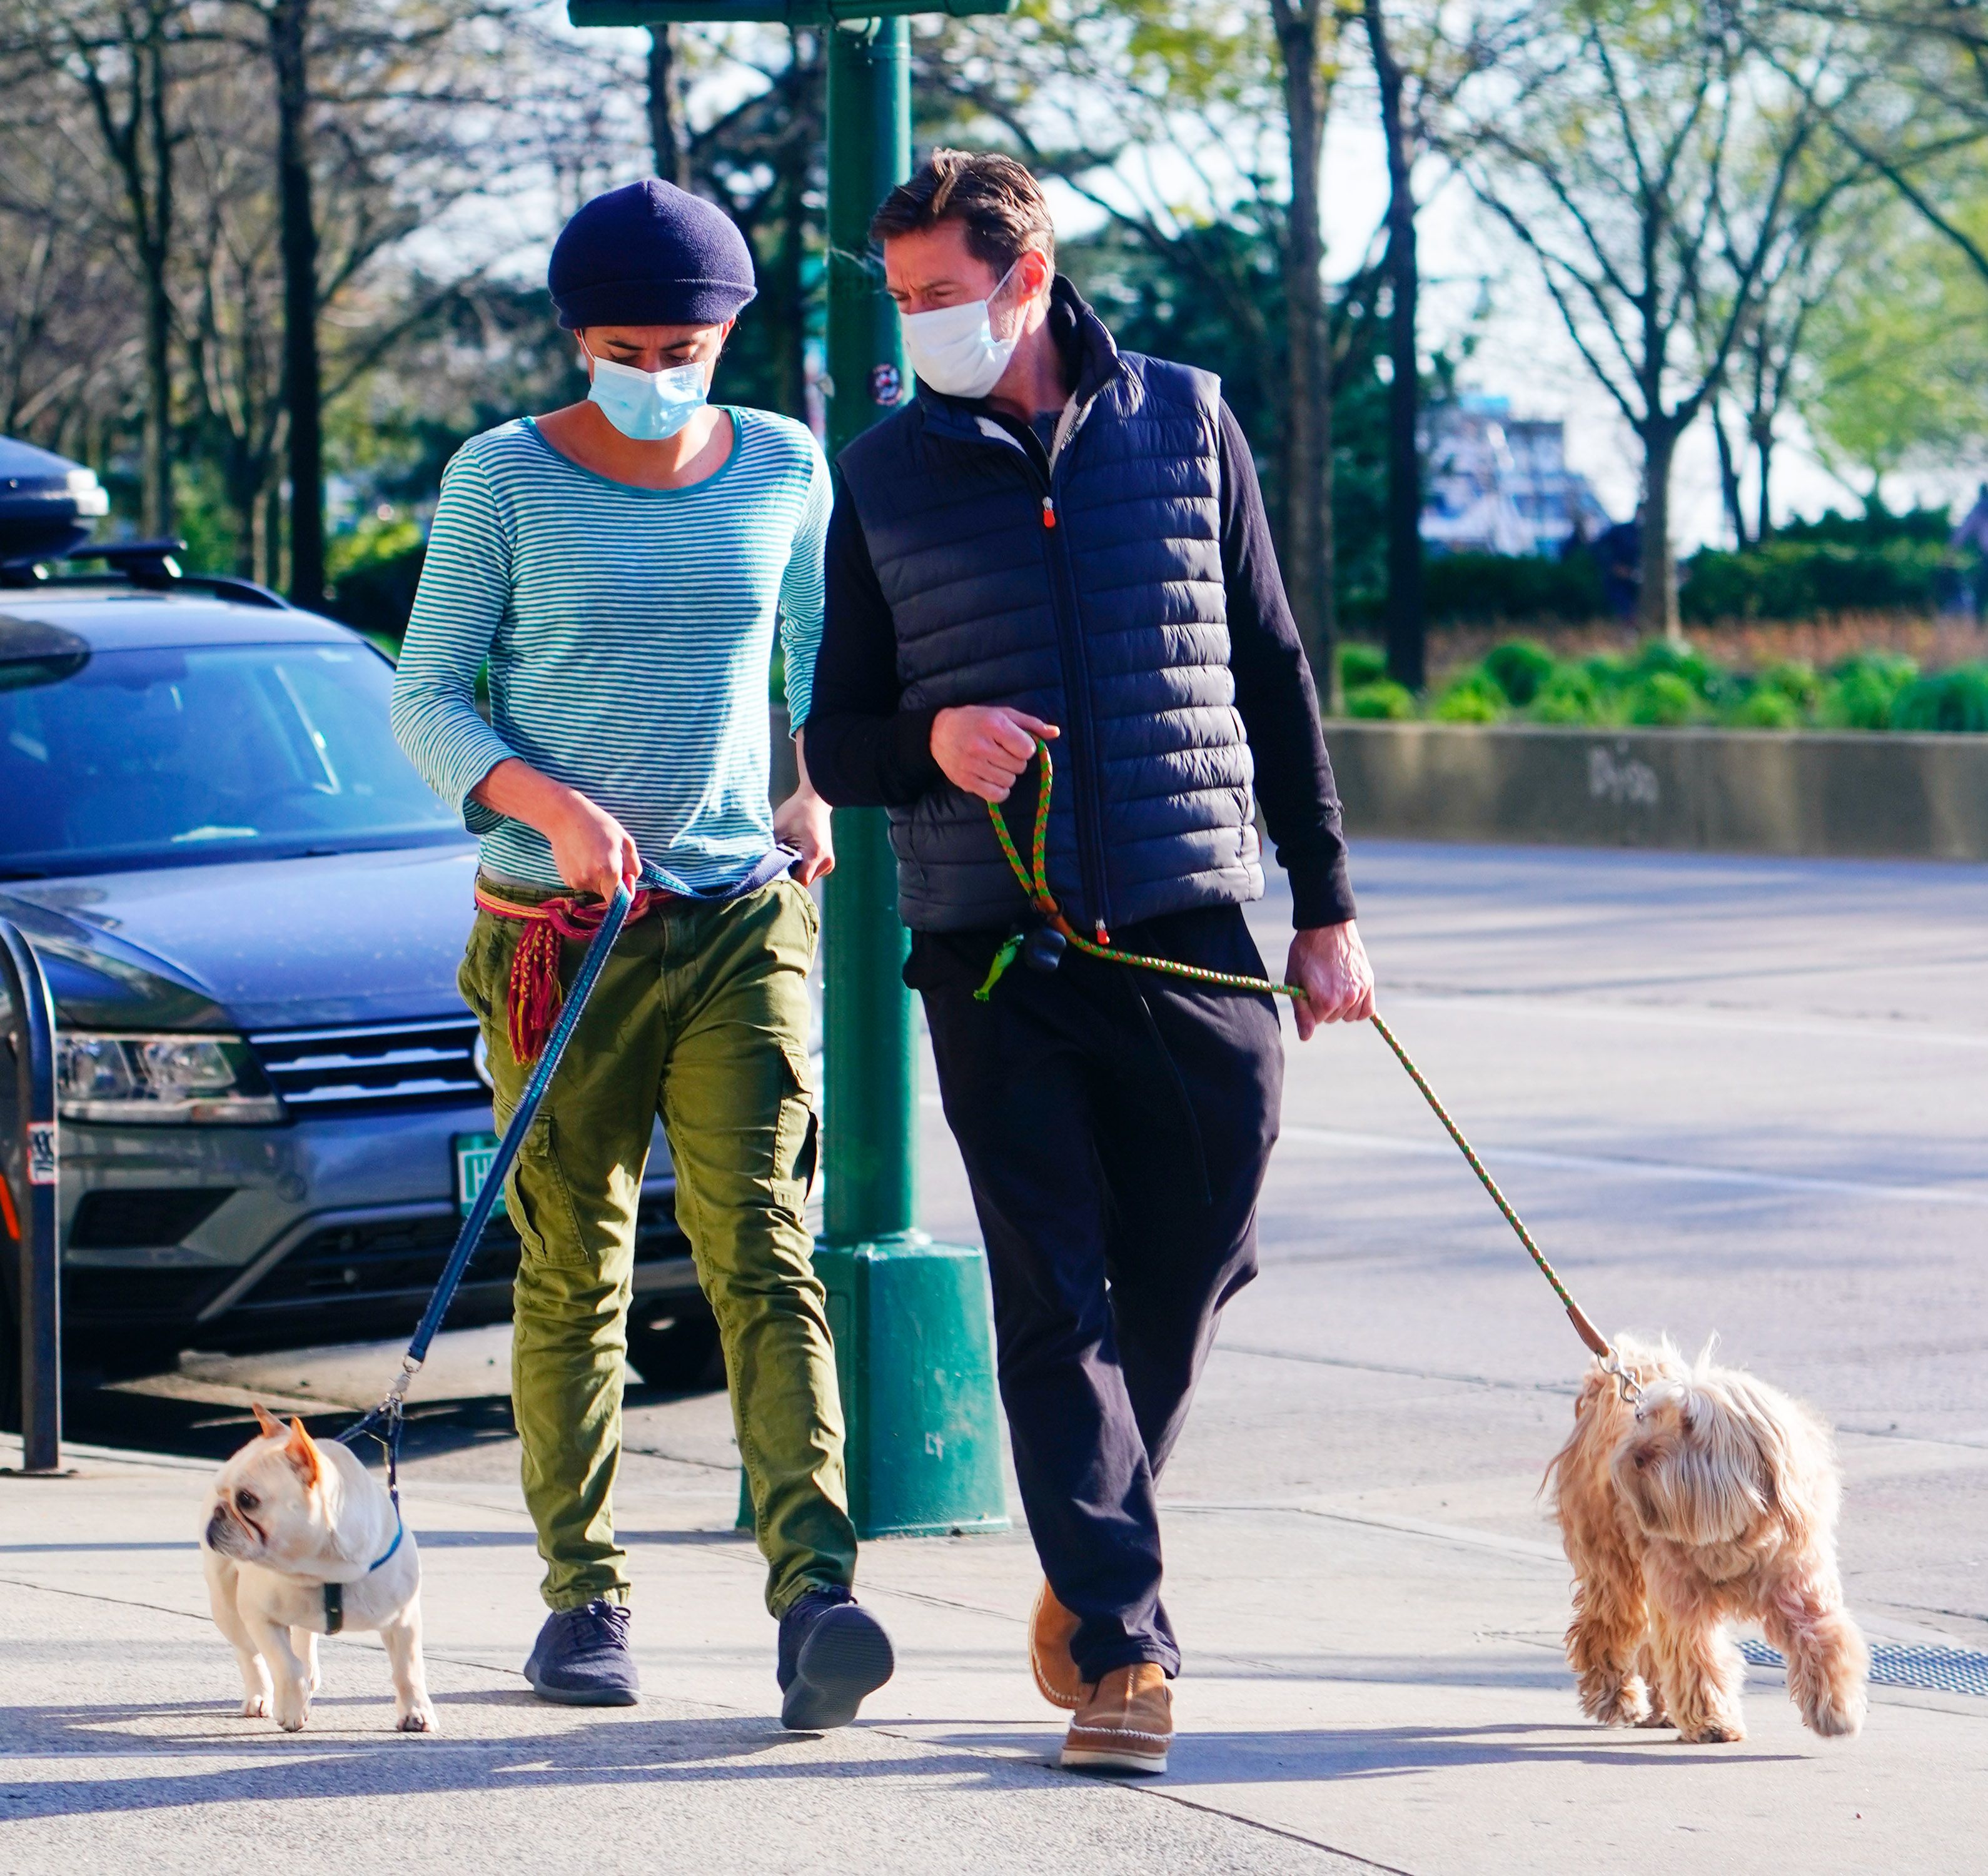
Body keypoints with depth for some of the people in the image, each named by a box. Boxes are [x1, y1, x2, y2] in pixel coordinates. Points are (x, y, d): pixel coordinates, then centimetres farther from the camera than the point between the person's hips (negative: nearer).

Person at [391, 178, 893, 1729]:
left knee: (764, 1254, -12)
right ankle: (584, 1593, 17)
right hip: (556, 930, -1)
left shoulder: (781, 469, 7)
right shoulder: (505, 481, -1)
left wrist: (825, 788, 7)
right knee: (574, 1273, 4)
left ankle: (815, 1597, -23)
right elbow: (426, 698, -1)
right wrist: (545, 803, -19)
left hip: (741, 919, 1)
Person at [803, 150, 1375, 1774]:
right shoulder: (885, 479, 6)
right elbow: (837, 743, 9)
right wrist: (930, 742, -14)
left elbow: (1272, 675, 12)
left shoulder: (1186, 426, 7)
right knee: (1054, 1300, -6)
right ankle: (1121, 1643, -5)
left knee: (1189, 1272, 7)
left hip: (1194, 936, 1)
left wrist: (1327, 907, 10)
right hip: (994, 953, -1)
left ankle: (1092, 1562, 30)